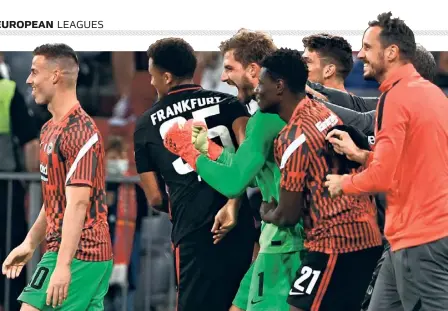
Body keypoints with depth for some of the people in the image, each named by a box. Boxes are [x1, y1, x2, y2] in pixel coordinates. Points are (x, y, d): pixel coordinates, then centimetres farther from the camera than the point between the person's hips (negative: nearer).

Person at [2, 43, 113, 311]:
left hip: (77, 255, -9)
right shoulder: (50, 130, 16)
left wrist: (63, 265, -27)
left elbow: (78, 203, -22)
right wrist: (30, 244, 26)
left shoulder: (79, 132, -15)